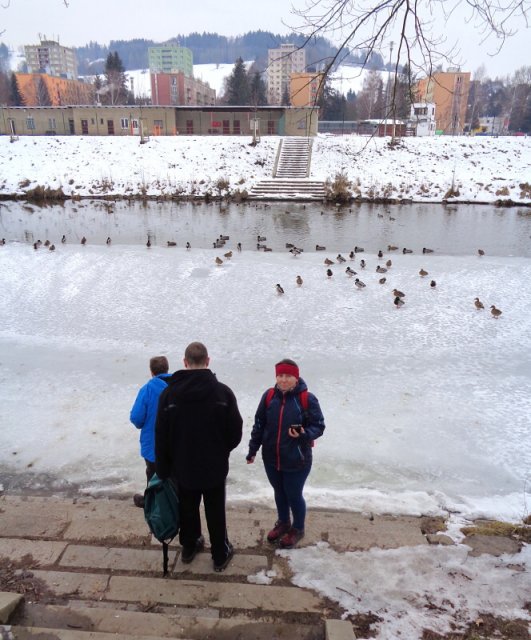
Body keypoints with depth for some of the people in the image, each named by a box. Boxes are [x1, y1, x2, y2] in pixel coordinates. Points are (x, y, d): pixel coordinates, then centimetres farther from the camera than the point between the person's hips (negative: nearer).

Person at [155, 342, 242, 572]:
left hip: (183, 467, 2)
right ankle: (221, 555, 29)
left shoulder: (169, 393, -13)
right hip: (214, 466, -1)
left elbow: (161, 437, -7)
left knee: (187, 509, 22)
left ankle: (189, 547, 41)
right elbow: (235, 431, -9)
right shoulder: (222, 391, -17)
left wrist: (163, 470, 4)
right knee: (215, 511, 15)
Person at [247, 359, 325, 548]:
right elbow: (259, 424, 4)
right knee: (279, 492, 23)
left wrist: (305, 435, -29)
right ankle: (283, 523, 48)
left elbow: (319, 426, -9)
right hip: (271, 458, 4)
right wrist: (253, 449, 6)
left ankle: (297, 529, 38)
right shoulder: (269, 396, -5)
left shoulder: (307, 399, -16)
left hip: (297, 461, -4)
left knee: (294, 495, 12)